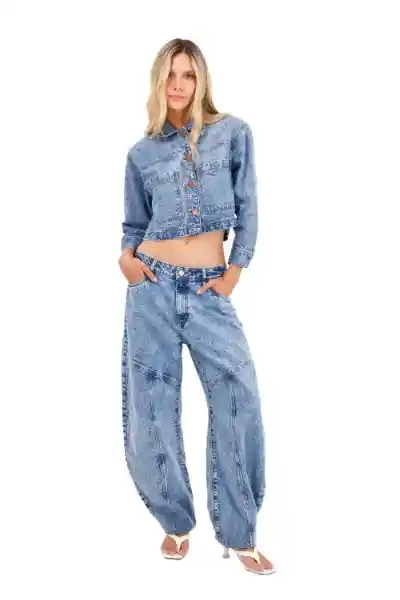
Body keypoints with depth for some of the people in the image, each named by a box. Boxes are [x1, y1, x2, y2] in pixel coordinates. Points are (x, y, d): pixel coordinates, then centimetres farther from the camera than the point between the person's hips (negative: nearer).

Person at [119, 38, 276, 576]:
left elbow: (247, 206, 6)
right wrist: (125, 256, -5)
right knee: (152, 406, 1)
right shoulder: (142, 153, 9)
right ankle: (177, 521, 22)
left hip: (210, 290, -1)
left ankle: (238, 535, 6)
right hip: (154, 285, 1)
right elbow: (134, 224, 15)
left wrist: (236, 270, -1)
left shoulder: (233, 133, 5)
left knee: (239, 400, -8)